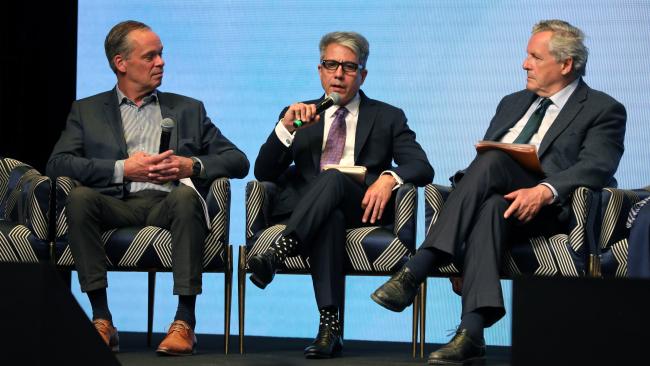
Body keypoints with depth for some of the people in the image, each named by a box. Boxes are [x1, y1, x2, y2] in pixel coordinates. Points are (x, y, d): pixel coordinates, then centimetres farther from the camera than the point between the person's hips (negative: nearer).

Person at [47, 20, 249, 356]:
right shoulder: (87, 111, 20)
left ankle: (184, 321, -36)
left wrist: (192, 165, -4)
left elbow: (238, 161, 16)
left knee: (185, 194, -34)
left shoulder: (188, 110, 24)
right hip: (115, 206, 0)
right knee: (79, 196, -32)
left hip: (166, 205, 0)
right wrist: (123, 169, -8)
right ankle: (102, 319, -30)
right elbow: (57, 163, 3)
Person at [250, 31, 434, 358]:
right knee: (330, 218, -38)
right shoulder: (299, 116, 23)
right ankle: (329, 325, -48)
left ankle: (277, 253, -50)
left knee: (334, 178, -35)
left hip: (361, 206, 0)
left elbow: (422, 168, 5)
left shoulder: (387, 118, 19)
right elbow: (264, 173, 11)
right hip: (302, 207, 1)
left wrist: (389, 178, -18)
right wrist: (285, 128, -7)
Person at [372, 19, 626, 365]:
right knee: (489, 207, -35)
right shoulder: (512, 103, 29)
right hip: (495, 196, 4)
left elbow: (595, 167, -9)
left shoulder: (604, 110, 8)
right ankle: (472, 331, -50)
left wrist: (543, 192, -27)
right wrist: (468, 184, -2)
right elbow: (481, 156, 24)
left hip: (549, 208, -4)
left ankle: (415, 271, -40)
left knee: (493, 160, -33)